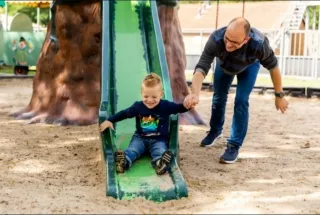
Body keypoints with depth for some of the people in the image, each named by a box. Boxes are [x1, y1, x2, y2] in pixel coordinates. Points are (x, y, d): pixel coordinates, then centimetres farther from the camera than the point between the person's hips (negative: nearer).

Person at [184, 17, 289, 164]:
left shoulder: (259, 44, -44)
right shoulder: (215, 39, -45)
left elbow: (273, 67, -26)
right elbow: (201, 68, -52)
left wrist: (279, 95, -17)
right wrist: (195, 94, -70)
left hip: (249, 65, -2)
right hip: (224, 64, 2)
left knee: (241, 101, -13)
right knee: (218, 97, 14)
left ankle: (234, 145, 0)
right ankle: (215, 131, 41)